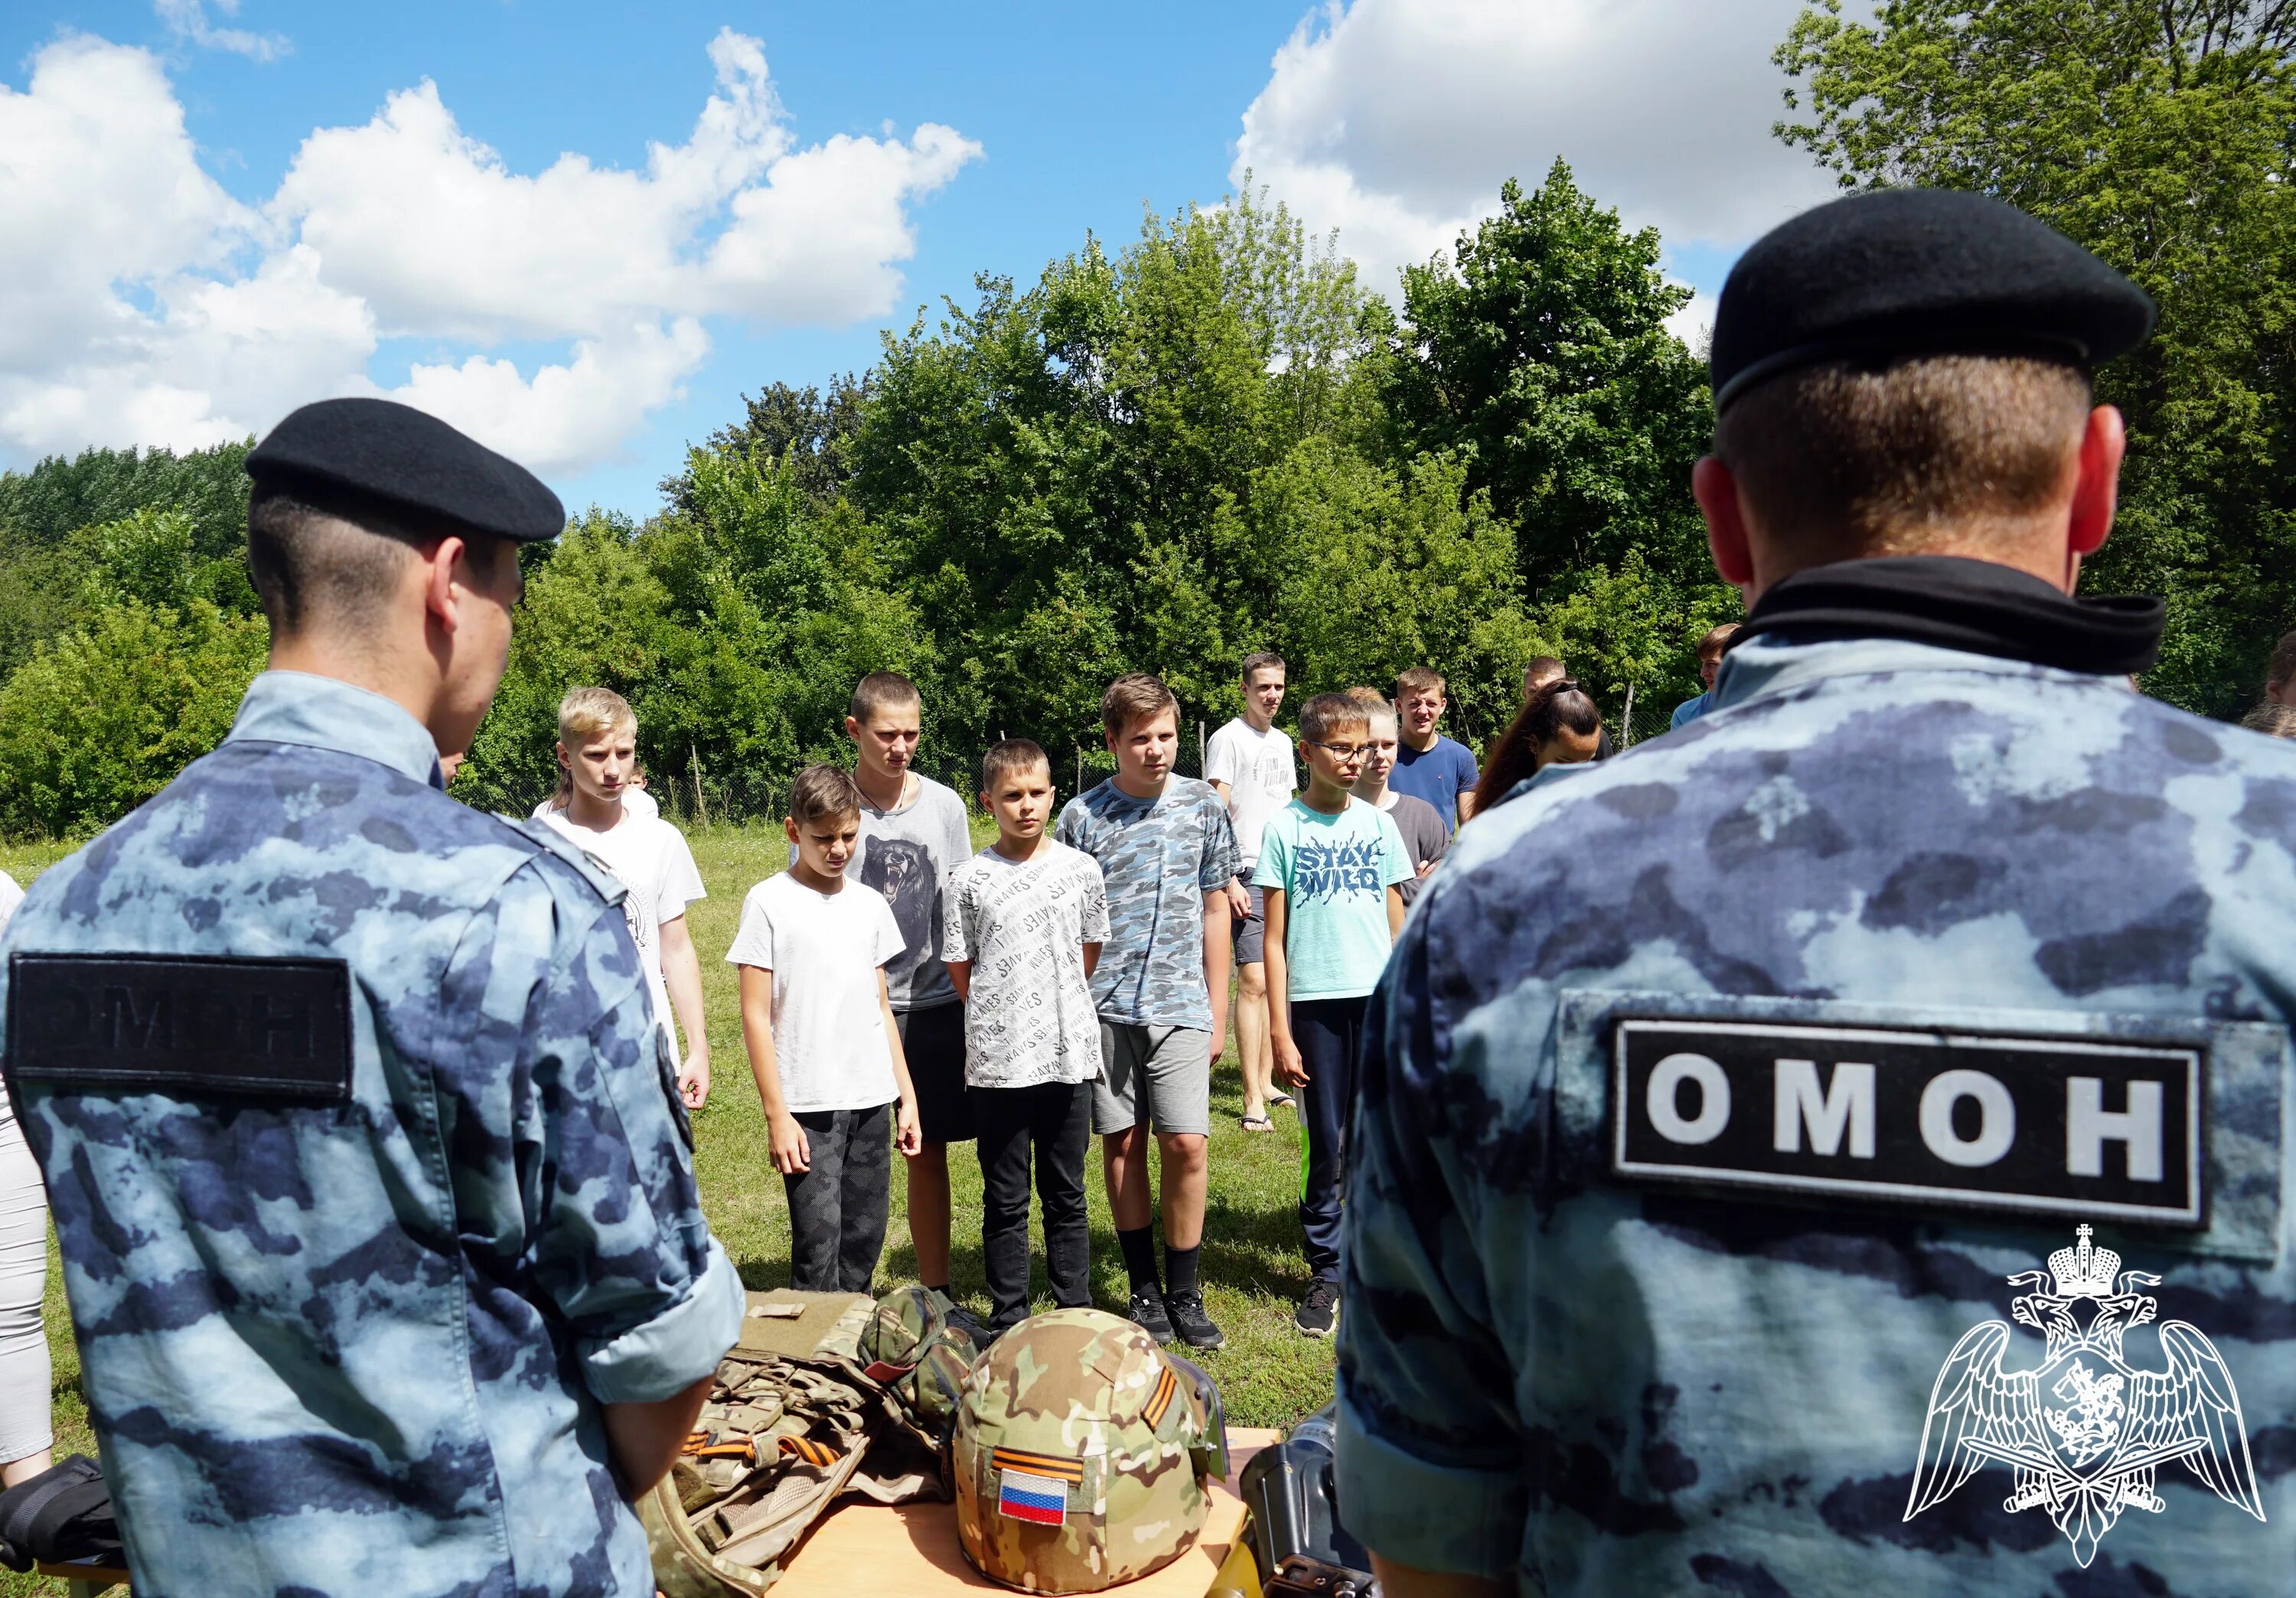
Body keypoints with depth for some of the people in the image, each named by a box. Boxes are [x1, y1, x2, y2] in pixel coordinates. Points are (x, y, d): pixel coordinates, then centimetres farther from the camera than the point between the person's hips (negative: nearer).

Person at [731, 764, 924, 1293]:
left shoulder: (871, 904, 10)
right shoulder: (769, 902, -5)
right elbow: (755, 1015, -6)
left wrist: (907, 1094, 12)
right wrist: (776, 1114, -10)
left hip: (873, 1100, 5)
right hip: (809, 1107, -5)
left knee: (865, 1240, 11)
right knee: (818, 1246, -5)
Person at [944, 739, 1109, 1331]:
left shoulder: (1081, 870, 2)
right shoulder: (972, 879, -3)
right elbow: (960, 966, 4)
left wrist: (1056, 1007, 10)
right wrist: (1001, 1018, 4)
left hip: (1069, 1055, 2)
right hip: (998, 1061, -1)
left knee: (1067, 1195, 13)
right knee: (1006, 1202, 9)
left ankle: (1075, 1313, 25)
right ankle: (1008, 1321, 21)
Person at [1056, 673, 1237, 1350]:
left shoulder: (1204, 805, 4)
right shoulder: (1082, 815, -1)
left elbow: (1214, 908, 10)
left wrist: (1217, 1009, 9)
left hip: (1180, 1004, 0)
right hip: (1104, 1006, 0)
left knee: (1186, 1143, -5)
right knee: (1123, 1142, 8)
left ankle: (1184, 1291, 13)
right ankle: (1144, 1287, 23)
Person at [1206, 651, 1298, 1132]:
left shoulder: (1282, 743, 17)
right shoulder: (1227, 739, -5)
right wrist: (1227, 879, -16)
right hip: (1249, 875, -7)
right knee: (1253, 980, -11)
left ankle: (1267, 1080, 20)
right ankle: (1253, 1098, -8)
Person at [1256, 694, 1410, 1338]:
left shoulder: (1378, 823, 7)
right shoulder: (1284, 828, -1)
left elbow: (1397, 922, 11)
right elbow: (1274, 939, -1)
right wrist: (1281, 1033, -5)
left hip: (1379, 1000, 2)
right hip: (1317, 1002, -2)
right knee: (1326, 1144, 5)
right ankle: (1325, 1271, 19)